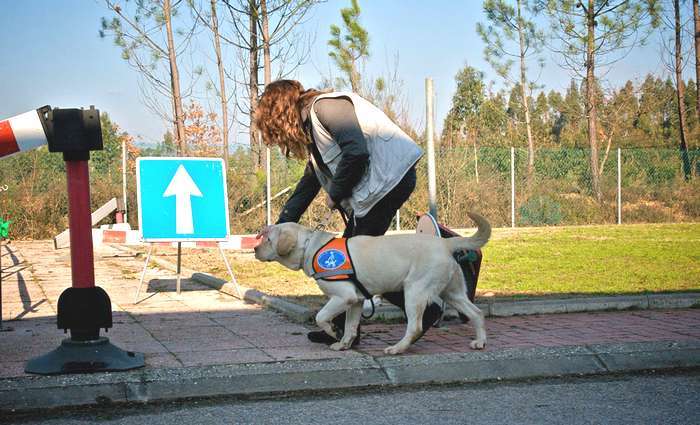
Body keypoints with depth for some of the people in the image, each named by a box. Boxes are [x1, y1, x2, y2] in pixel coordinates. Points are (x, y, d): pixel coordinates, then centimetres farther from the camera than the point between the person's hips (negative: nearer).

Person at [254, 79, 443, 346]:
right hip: (370, 189, 10)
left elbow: (356, 152, -21)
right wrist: (279, 227, 22)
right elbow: (307, 186, 27)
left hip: (389, 178, -10)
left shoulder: (326, 106, -9)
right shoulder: (311, 129, 23)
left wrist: (335, 194, -7)